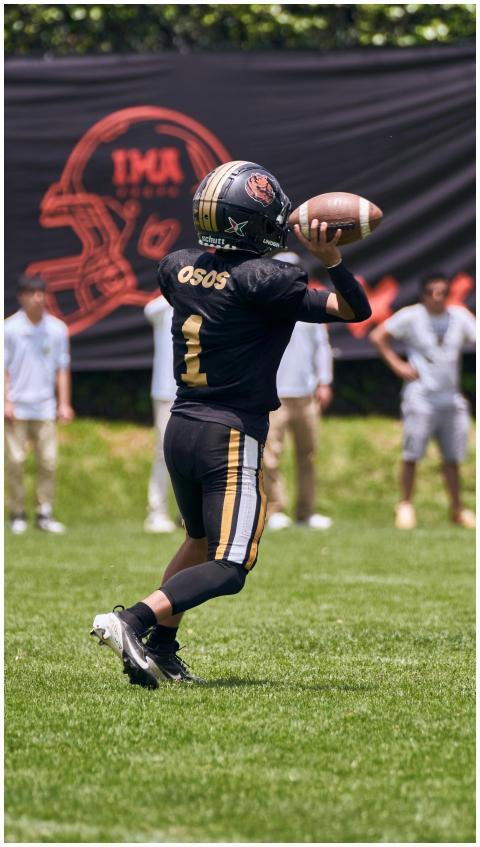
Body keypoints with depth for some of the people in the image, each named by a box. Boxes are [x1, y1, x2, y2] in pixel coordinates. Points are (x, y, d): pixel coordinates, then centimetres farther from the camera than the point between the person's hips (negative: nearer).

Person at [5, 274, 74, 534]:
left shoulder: (57, 329, 5)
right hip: (17, 408, -2)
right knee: (15, 460, -3)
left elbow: (62, 368, 10)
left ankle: (45, 514, 4)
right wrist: (6, 402, -6)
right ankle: (17, 515, 6)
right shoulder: (10, 328, -2)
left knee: (48, 461, -2)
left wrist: (64, 403, 6)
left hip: (45, 408, 2)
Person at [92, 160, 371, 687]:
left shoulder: (177, 268, 3)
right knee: (228, 569, -7)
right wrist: (330, 259, -22)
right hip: (231, 437, -8)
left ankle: (160, 650, 24)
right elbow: (355, 309, -11)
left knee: (200, 542, 26)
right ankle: (132, 621, -24)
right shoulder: (264, 281, -15)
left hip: (180, 428, 8)